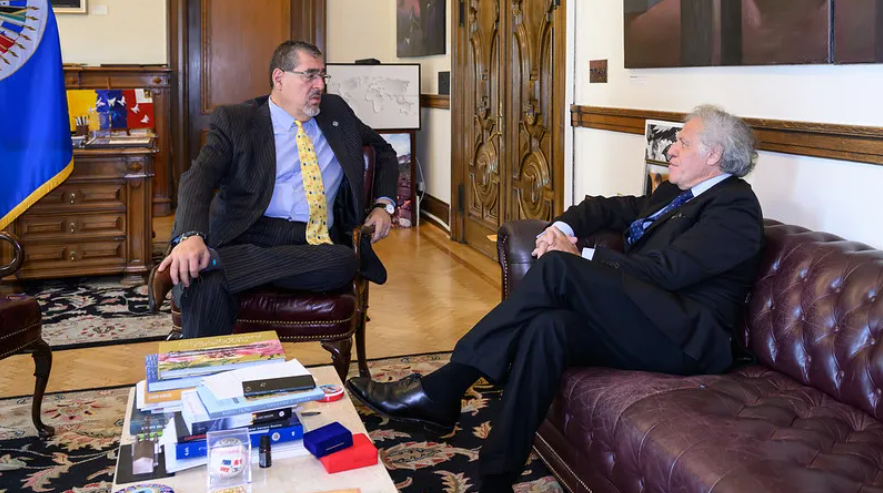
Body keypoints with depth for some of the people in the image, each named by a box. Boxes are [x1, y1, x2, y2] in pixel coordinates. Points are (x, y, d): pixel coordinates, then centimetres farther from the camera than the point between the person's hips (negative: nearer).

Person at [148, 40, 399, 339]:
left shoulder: (336, 111, 21)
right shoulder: (234, 120, 8)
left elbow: (384, 152, 34)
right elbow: (199, 177, -8)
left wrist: (384, 205, 14)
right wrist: (191, 236, -29)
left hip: (316, 244, 4)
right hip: (249, 235, -3)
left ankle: (211, 261, -32)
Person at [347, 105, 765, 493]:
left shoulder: (736, 206, -4)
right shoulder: (675, 194, 24)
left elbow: (668, 269, -16)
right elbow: (609, 209, 23)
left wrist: (579, 259, -12)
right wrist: (563, 228, 0)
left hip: (687, 338, -8)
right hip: (645, 324, 8)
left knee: (557, 267, -24)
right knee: (549, 326, -22)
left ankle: (441, 390, -20)